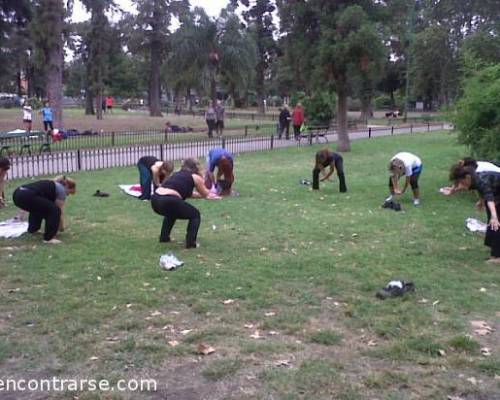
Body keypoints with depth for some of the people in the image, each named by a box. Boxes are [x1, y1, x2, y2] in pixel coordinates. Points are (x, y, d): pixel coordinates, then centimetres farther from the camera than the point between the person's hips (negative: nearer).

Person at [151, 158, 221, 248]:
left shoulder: (177, 174, 32)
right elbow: (205, 194, 28)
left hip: (155, 200, 7)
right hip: (169, 201, -7)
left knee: (171, 213, 39)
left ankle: (164, 237, 35)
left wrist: (207, 195, 57)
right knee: (195, 215, 17)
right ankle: (190, 243, 7)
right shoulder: (195, 177, 13)